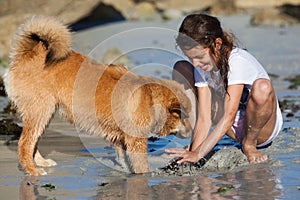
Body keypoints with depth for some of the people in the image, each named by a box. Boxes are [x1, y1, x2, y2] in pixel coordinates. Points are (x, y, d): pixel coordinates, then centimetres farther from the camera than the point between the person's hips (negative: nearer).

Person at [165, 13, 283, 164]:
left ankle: (249, 144, -14)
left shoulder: (238, 61, -29)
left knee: (262, 87, -41)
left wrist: (198, 154, -41)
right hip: (232, 129, 5)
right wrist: (193, 152, -31)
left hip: (262, 125, -5)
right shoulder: (201, 66, -11)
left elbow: (229, 117, -35)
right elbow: (204, 118, -16)